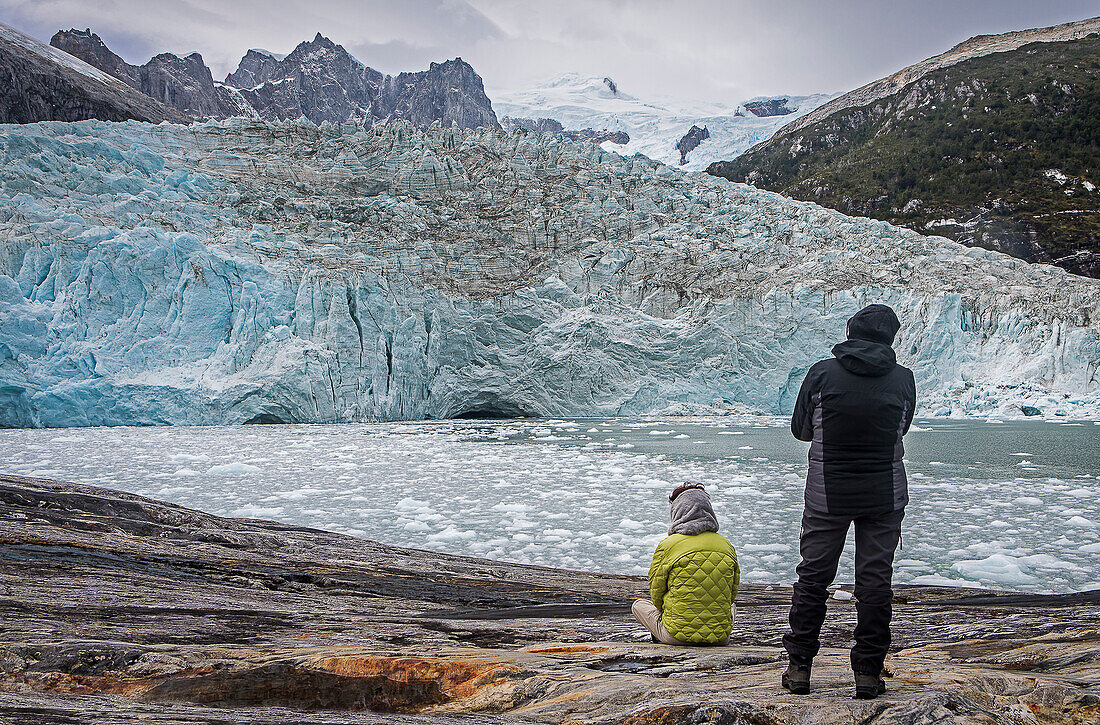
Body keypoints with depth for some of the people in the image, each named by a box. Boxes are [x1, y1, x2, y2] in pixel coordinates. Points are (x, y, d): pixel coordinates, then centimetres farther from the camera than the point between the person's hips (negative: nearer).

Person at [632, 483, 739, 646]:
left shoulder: (667, 545, -7)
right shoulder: (727, 546, 3)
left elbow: (657, 594, 1)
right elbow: (732, 593, 12)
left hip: (677, 635, -3)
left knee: (638, 604, 25)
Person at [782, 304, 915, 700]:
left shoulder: (821, 373, -9)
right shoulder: (903, 378, -5)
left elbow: (799, 428, 2)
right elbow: (901, 428, 10)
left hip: (826, 496, -1)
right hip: (885, 496, 1)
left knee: (813, 576, 10)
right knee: (875, 580, 8)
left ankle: (799, 667, 14)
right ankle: (869, 673, 13)